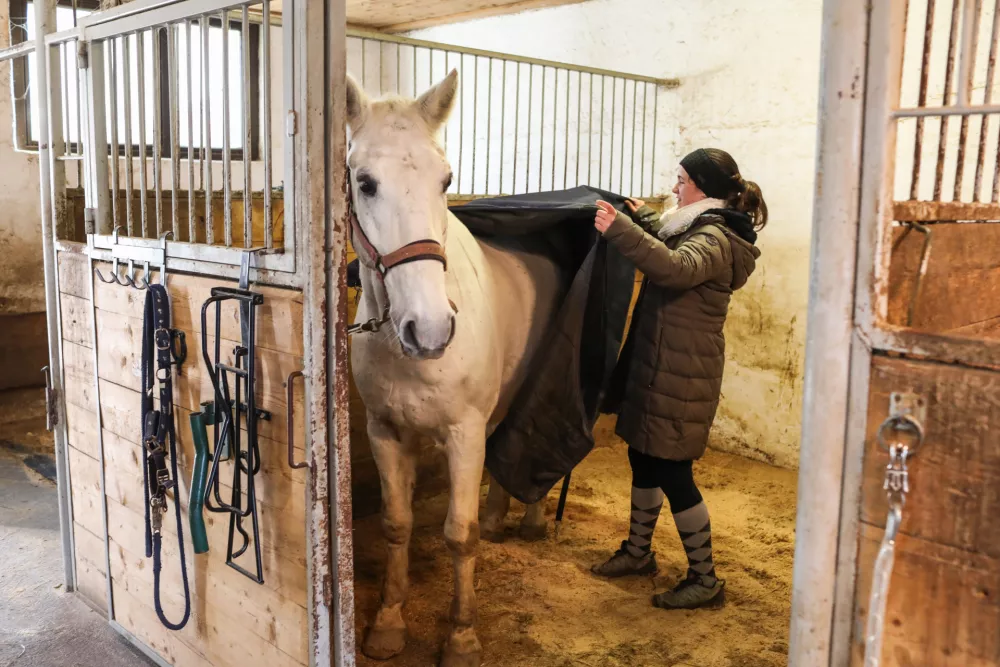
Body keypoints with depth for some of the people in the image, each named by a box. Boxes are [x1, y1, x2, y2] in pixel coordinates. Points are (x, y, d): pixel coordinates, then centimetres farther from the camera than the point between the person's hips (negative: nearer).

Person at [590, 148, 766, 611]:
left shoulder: (715, 240, -17)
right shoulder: (699, 230, 14)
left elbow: (675, 268, -41)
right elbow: (668, 248, 39)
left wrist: (619, 229, -47)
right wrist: (642, 217, 41)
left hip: (680, 377, -10)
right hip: (656, 368, 10)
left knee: (672, 473, -3)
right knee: (644, 461, 18)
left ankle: (705, 581, 11)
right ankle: (637, 553, 34)